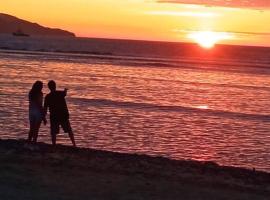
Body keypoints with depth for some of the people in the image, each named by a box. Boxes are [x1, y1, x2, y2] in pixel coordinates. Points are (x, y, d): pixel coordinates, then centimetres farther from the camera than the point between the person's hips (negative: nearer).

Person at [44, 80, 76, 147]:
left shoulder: (48, 97, -7)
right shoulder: (60, 93, 0)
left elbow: (45, 108, -8)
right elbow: (65, 93, 26)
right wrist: (65, 90, 50)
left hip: (54, 117, -2)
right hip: (64, 116, 2)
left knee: (53, 133, 5)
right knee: (69, 131, 14)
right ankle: (74, 144, 14)